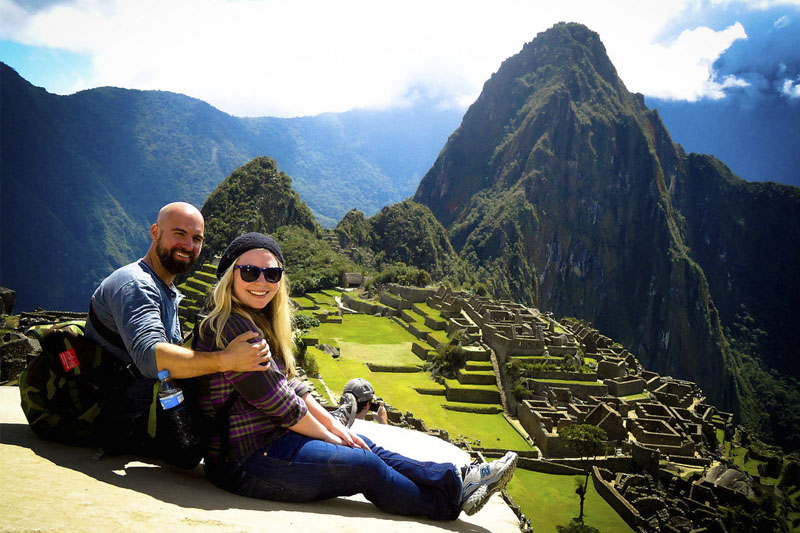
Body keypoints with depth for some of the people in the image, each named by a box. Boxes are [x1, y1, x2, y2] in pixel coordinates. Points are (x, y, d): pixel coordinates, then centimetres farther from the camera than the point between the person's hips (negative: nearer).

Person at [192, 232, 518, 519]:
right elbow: (279, 402, -20)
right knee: (365, 466, -6)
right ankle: (449, 501, 13)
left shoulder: (256, 321, 10)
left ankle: (459, 479, 13)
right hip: (245, 462, -10)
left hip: (268, 436, 10)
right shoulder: (232, 328, -22)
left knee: (364, 447, 8)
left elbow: (290, 384, 11)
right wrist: (328, 436, -7)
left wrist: (335, 425, 5)